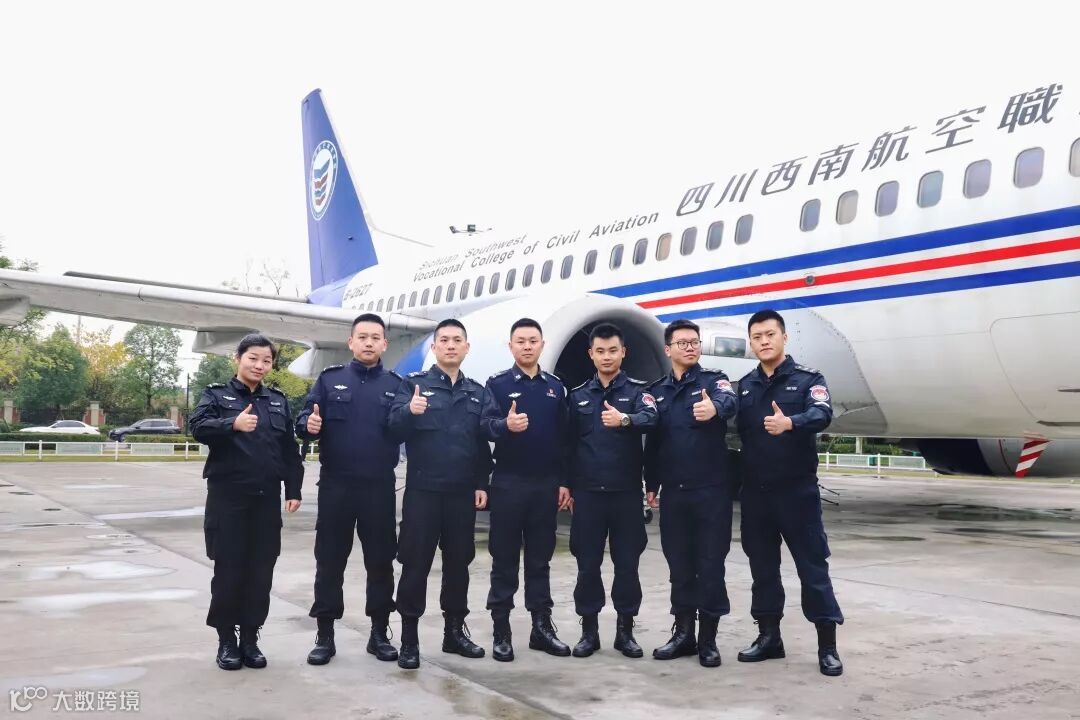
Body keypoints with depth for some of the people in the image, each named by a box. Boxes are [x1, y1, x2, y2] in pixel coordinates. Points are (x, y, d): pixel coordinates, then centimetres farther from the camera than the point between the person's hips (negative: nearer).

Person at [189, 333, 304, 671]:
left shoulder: (278, 400, 15)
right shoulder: (217, 394, 4)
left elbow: (290, 449, 13)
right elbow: (198, 426, -15)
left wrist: (293, 489, 6)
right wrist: (233, 424, -32)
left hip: (267, 499, 3)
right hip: (228, 497, -3)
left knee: (261, 570, 6)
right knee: (228, 569, 1)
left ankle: (250, 637, 18)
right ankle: (226, 640, 15)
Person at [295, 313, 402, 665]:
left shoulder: (396, 384, 7)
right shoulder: (330, 379, 6)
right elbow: (303, 419, 0)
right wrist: (309, 424, -22)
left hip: (380, 488, 1)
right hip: (336, 486, 0)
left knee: (381, 560, 8)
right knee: (330, 560, 5)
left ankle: (379, 633, 20)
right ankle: (325, 635, 16)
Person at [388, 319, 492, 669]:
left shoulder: (477, 392, 11)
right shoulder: (414, 383, 0)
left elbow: (482, 443, 13)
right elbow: (394, 426, -14)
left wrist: (482, 484, 6)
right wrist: (409, 411, -35)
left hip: (463, 493, 4)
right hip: (423, 490, -4)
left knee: (458, 562, 12)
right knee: (416, 564, 1)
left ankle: (454, 631, 24)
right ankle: (409, 638, 10)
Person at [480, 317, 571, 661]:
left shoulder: (555, 387, 9)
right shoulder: (497, 384, -1)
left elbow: (563, 437, 10)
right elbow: (485, 424, -14)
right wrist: (505, 425, -36)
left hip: (546, 484, 3)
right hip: (508, 483, -3)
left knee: (540, 558, 11)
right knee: (504, 559, 4)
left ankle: (542, 626, 19)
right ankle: (501, 631, 11)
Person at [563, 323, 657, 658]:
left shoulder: (637, 389, 0)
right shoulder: (578, 394, 9)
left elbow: (650, 418, -21)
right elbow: (569, 441, 11)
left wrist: (625, 419, -40)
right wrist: (565, 482, 6)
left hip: (626, 491, -2)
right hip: (588, 491, 2)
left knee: (627, 562, 5)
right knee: (587, 562, 6)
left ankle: (625, 630, 18)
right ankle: (589, 630, 18)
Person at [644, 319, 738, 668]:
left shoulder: (713, 380, 0)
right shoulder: (656, 390, 11)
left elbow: (729, 401, -25)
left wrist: (714, 407, -48)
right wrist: (651, 484, 13)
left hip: (711, 489, -3)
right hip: (673, 491, 3)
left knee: (710, 564, 2)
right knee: (679, 563, 10)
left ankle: (708, 638, 13)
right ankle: (683, 632, 22)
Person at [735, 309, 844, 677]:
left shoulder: (808, 378, -1)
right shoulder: (743, 386, 11)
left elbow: (822, 414, -21)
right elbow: (735, 431, 6)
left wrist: (790, 422, -41)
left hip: (797, 488, -4)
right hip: (755, 490, 4)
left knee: (812, 564, -1)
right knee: (762, 565, 11)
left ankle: (827, 646, 6)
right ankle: (768, 636, 23)